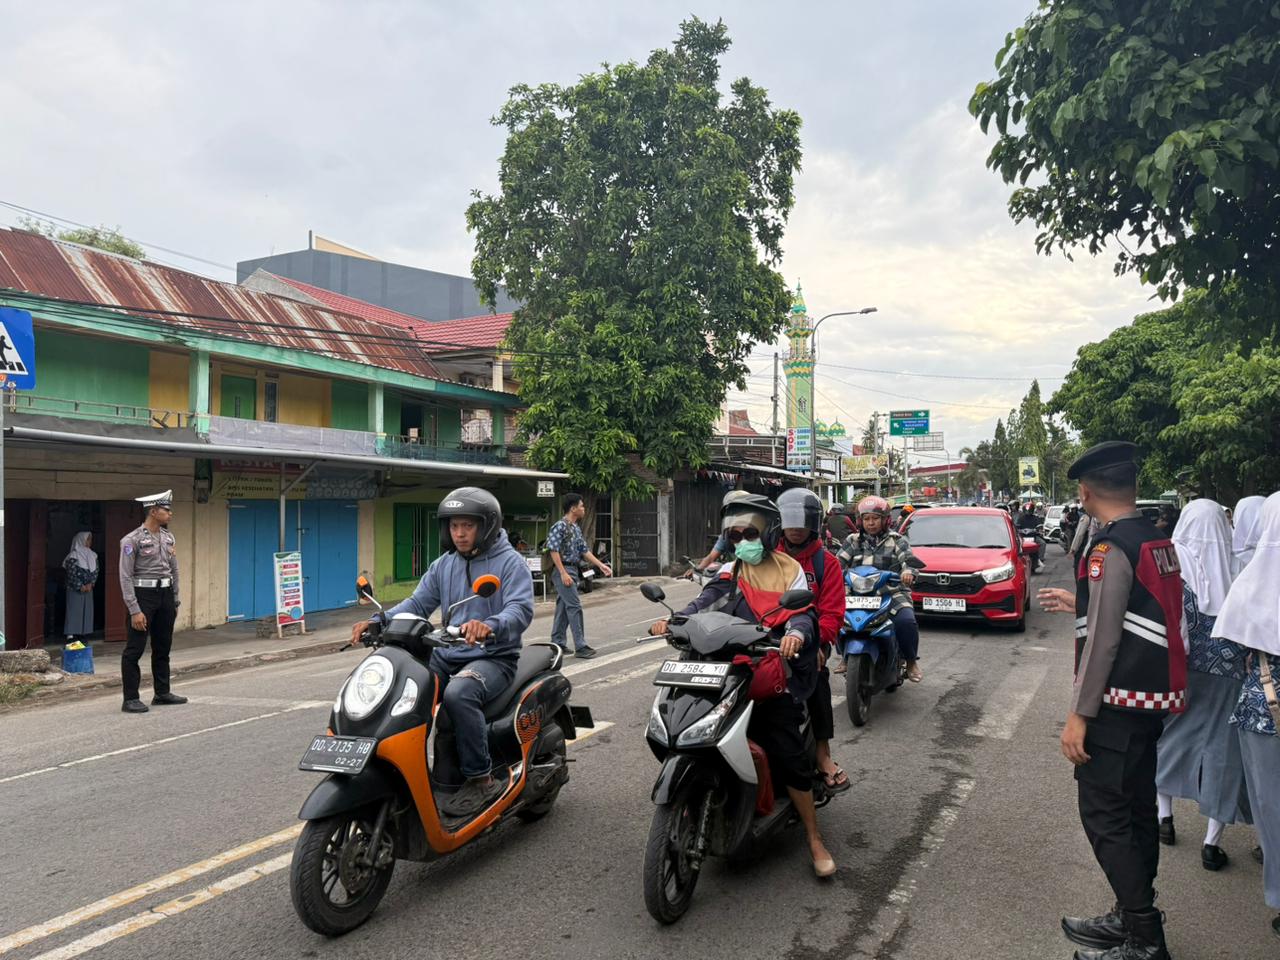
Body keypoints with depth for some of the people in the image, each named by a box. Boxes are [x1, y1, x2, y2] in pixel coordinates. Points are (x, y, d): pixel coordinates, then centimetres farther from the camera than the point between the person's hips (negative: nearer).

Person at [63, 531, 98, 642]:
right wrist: (80, 586, -13)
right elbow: (71, 573, -12)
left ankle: (83, 635, 10)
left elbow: (95, 571, 8)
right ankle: (70, 636, -11)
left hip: (88, 588, 6)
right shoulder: (74, 555, -8)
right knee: (74, 611, -9)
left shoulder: (93, 556, 11)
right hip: (75, 589, -6)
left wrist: (90, 584, -5)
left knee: (87, 611, 5)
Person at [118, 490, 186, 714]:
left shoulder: (169, 538, 9)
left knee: (163, 647, 14)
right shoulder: (132, 540, -11)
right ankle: (130, 699, 5)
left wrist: (175, 601, 14)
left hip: (165, 595, 7)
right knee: (134, 650, -2)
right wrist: (135, 610, -16)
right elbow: (125, 577, -13)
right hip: (144, 595, -7)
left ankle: (162, 693, 24)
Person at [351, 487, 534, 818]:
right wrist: (380, 621, -12)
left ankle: (481, 780, -21)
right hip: (447, 654, 6)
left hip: (493, 657, -6)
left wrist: (489, 626, -42)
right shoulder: (443, 565, 14)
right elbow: (418, 603, 7)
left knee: (458, 693, -35)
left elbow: (521, 609, -20)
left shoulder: (511, 563, -5)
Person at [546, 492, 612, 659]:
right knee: (575, 606, -11)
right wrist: (563, 573, -22)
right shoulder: (560, 526, -12)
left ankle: (558, 643, 18)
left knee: (563, 607, 12)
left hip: (573, 570, 9)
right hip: (564, 570, -9)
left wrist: (601, 565, 12)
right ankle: (581, 646, -11)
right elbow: (553, 550, -17)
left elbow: (584, 550, 19)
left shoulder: (576, 528, 16)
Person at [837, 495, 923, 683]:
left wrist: (908, 571, -29)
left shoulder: (896, 540, 10)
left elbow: (909, 559, -5)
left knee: (906, 621, -29)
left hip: (892, 593, -2)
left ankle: (911, 661, -3)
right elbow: (839, 562, 6)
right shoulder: (853, 541, 16)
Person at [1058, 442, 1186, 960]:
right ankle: (1131, 918, 28)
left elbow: (1102, 639, -20)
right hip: (1155, 695, 10)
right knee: (1136, 811, 17)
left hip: (1118, 703, -10)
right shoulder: (1159, 541, 10)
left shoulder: (1110, 551, -18)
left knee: (1104, 816, -2)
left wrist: (1079, 713, -17)